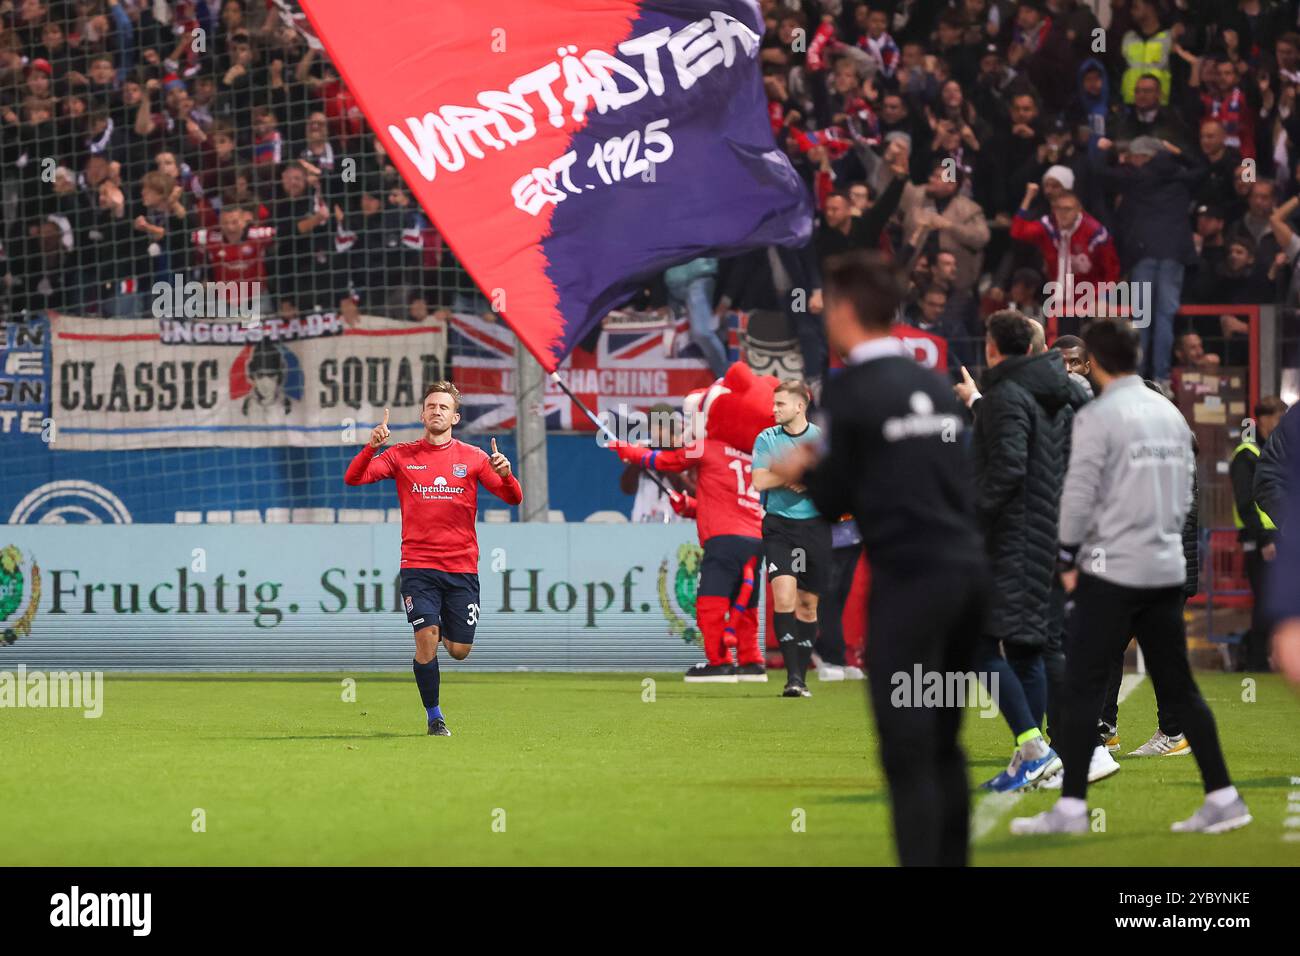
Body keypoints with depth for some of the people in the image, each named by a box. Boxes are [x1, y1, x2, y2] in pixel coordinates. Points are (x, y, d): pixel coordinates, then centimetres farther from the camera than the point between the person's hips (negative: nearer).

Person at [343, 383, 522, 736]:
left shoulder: (472, 457, 6)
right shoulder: (402, 456, 5)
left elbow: (513, 498, 2)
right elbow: (354, 479, -2)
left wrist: (505, 474, -20)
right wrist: (371, 447, -20)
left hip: (462, 568, 1)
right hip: (418, 566, -1)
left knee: (459, 651, 2)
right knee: (426, 640, -15)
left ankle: (447, 633, 40)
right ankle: (434, 717, 2)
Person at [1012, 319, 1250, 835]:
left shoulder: (1097, 416, -11)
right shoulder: (1170, 414, 9)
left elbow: (1079, 495, -12)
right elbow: (1183, 493, 13)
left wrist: (1069, 559, 0)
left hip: (1113, 570, -6)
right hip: (1167, 570, 6)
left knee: (1083, 687, -2)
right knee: (1178, 686, 11)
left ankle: (1071, 807, -4)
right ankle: (1222, 798, 8)